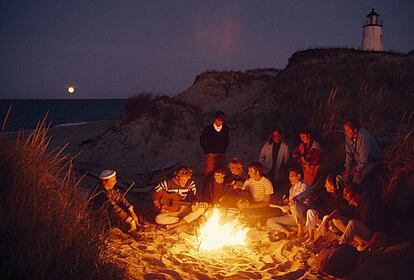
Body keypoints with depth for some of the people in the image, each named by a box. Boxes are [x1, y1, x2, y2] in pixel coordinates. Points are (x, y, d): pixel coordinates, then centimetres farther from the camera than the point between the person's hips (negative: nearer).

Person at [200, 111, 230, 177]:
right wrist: (206, 151, 2)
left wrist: (224, 149, 10)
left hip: (222, 155, 2)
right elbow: (202, 140, 6)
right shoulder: (208, 128, -3)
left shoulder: (225, 129, 3)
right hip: (211, 154, -2)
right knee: (209, 172, -5)